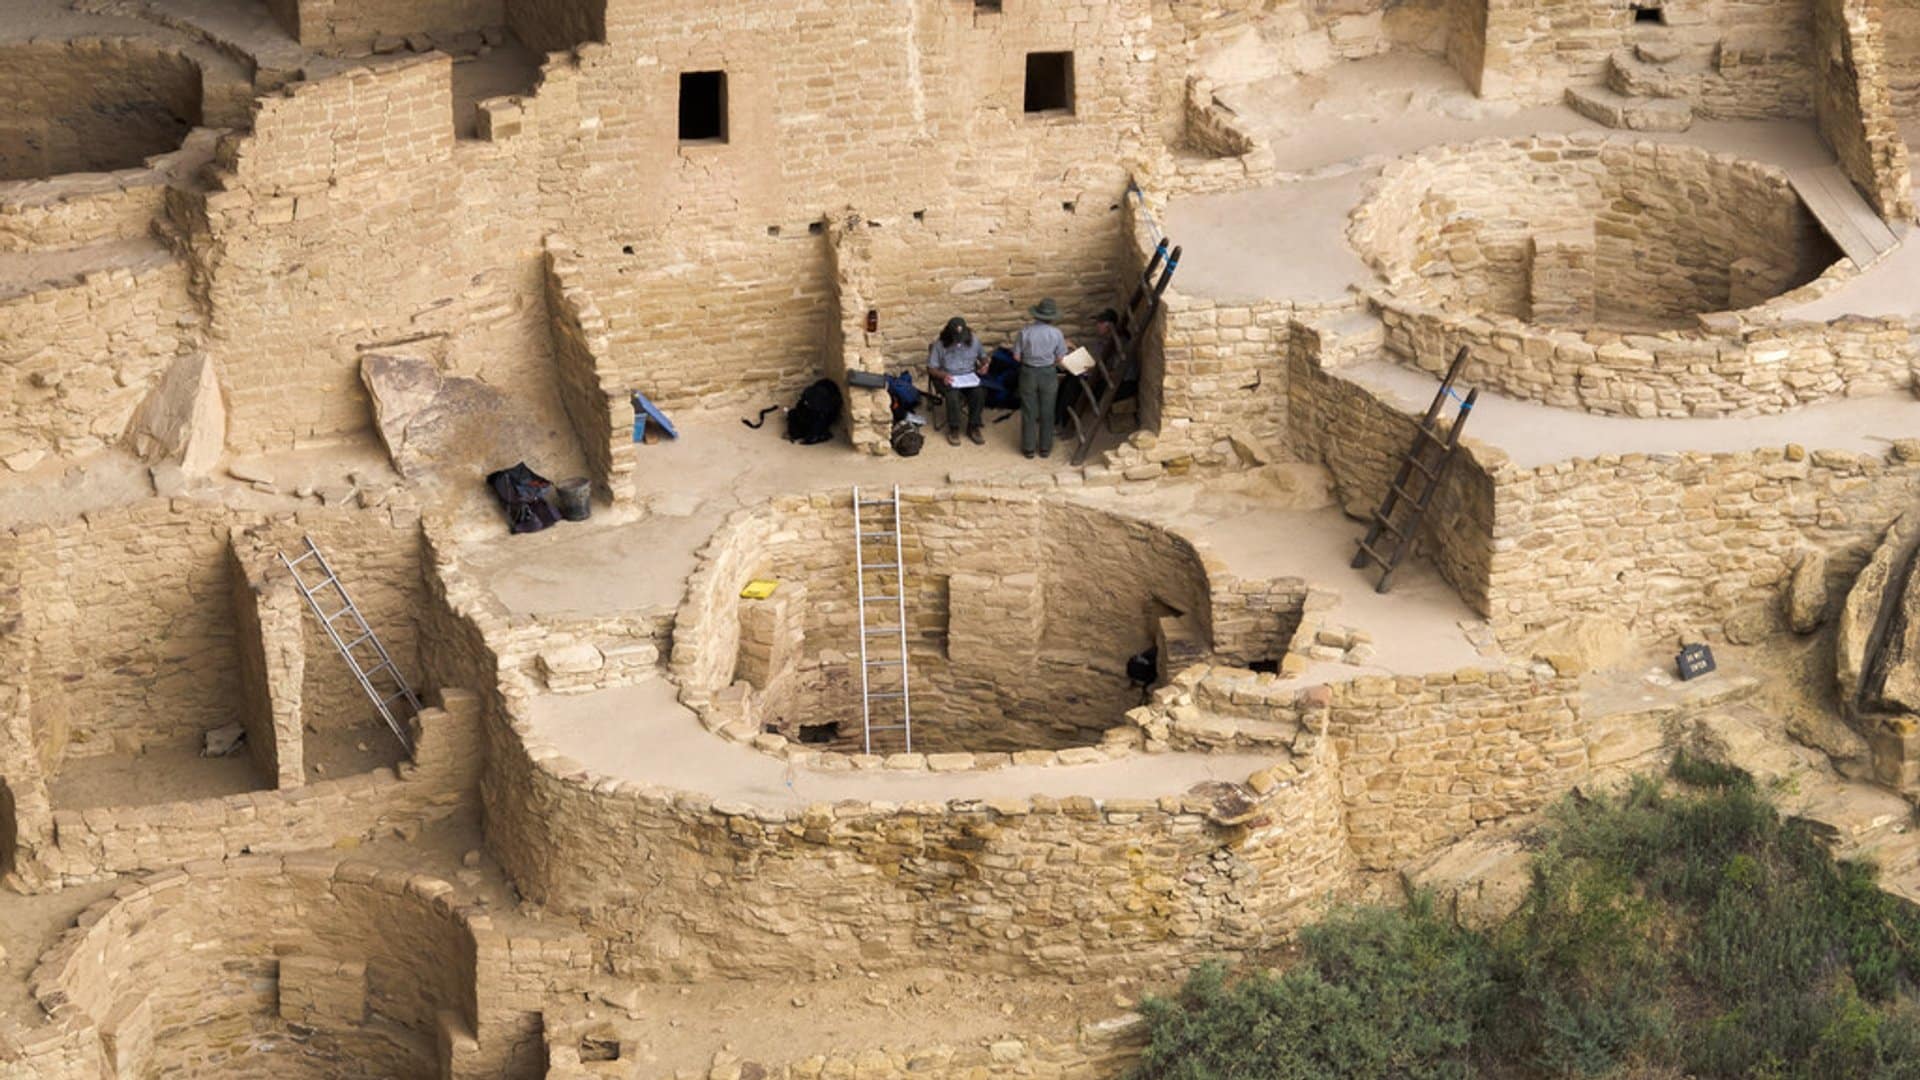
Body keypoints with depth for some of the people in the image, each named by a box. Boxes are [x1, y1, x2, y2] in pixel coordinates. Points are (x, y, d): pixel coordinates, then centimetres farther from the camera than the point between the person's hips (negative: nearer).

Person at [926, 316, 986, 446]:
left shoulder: (974, 341, -1)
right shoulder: (939, 345, -10)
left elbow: (983, 356, 16)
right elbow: (931, 368, -5)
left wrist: (984, 365, -7)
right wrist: (943, 375, -25)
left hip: (970, 377, 2)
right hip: (949, 379, -2)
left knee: (979, 392, -29)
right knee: (953, 395, -35)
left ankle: (973, 427, -12)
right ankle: (953, 429, -15)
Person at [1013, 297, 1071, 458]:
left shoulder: (1025, 331, -12)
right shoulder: (1056, 333, -12)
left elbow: (1016, 356, -8)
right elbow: (1060, 359, -5)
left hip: (1028, 373, 0)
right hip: (1048, 374, 0)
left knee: (1029, 412, 10)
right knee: (1047, 412, 12)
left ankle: (1029, 448, 16)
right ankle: (1045, 448, 18)